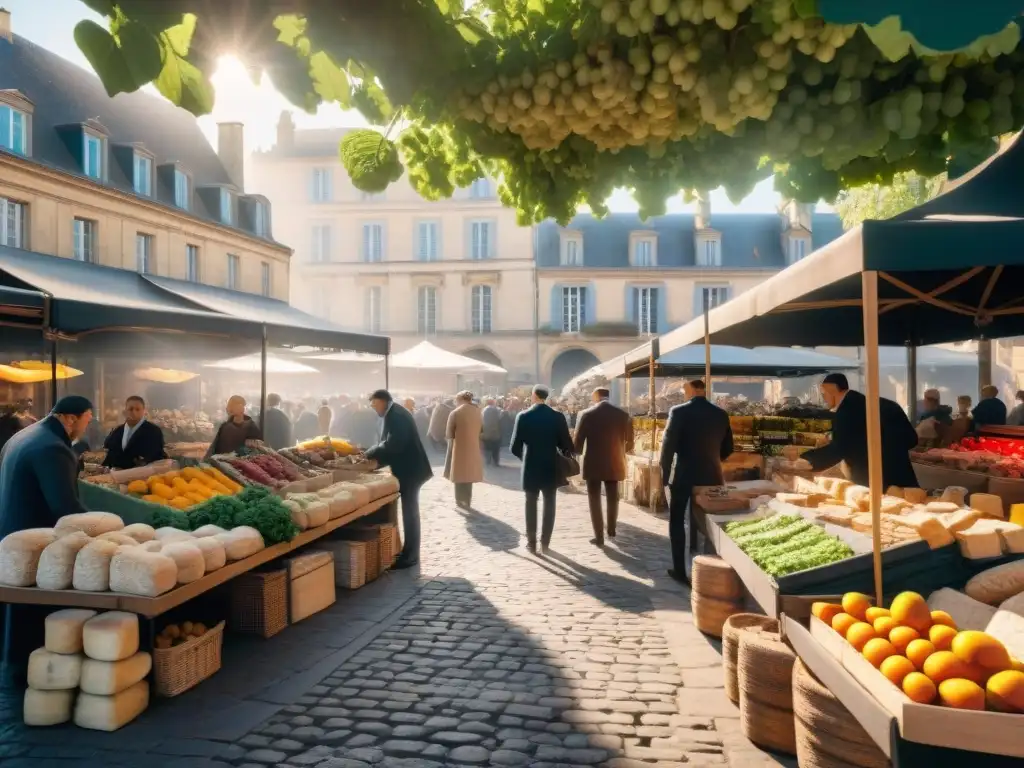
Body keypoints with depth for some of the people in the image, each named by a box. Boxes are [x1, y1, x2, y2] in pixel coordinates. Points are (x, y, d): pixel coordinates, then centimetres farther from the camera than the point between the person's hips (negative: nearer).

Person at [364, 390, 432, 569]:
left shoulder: (395, 415, -18)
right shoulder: (396, 413, 13)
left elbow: (392, 445, -26)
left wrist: (370, 454, -13)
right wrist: (377, 458, 4)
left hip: (409, 470, -10)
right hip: (409, 468, 10)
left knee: (409, 512, -3)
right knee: (410, 512, 15)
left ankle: (409, 556, 3)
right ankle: (410, 553, 23)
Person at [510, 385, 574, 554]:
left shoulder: (523, 416, -8)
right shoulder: (558, 416, -6)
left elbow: (515, 447, -7)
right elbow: (567, 445, -6)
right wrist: (562, 456, 15)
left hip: (531, 467, -1)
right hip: (551, 467, 1)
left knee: (531, 504, 11)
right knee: (549, 504, 10)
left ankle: (531, 542, 12)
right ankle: (545, 543, 11)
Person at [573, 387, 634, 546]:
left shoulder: (587, 414, -8)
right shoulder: (623, 415, -2)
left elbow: (577, 442, -6)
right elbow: (629, 443, 3)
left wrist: (581, 452, 16)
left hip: (593, 464, -3)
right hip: (614, 463, 3)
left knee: (595, 500, 7)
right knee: (612, 498, 21)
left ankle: (599, 536, 8)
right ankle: (611, 530, 34)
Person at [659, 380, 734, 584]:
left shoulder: (679, 412, -12)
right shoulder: (721, 414, 2)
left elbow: (668, 445, -14)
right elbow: (727, 448, 9)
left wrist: (665, 474, -4)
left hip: (683, 475, -4)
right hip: (711, 477, 4)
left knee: (677, 522, 9)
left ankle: (680, 570, 8)